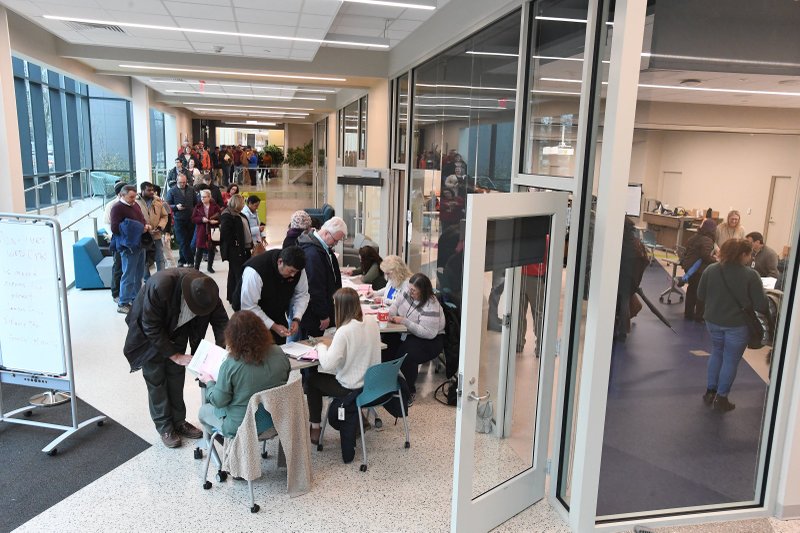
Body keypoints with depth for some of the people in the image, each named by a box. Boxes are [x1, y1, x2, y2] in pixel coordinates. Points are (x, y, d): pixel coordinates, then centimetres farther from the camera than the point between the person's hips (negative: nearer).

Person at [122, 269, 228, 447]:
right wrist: (176, 356, -28)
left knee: (176, 376, 10)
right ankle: (164, 427, 18)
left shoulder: (206, 288, -28)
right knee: (156, 379, 3)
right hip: (149, 333, -4)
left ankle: (178, 421, 25)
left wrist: (223, 349, -26)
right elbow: (152, 329, -31)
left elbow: (220, 319, -14)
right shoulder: (159, 286, -41)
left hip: (176, 331, 4)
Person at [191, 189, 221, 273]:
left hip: (212, 231, 0)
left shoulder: (215, 206, -1)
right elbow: (193, 219, 0)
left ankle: (210, 266, 22)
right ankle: (196, 267, 11)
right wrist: (201, 219, -16)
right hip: (201, 231, 0)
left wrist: (215, 221, -18)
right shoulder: (198, 207, 2)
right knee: (199, 250, 2)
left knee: (211, 249, 9)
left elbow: (220, 218, 1)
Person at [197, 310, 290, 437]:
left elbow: (219, 401, -16)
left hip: (241, 426, -5)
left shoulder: (230, 364, -26)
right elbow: (286, 380, 4)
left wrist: (209, 382, 3)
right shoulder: (278, 353, -13)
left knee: (203, 410, 25)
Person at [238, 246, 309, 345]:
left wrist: (296, 319, -17)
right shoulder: (255, 271, -32)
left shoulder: (297, 269, -16)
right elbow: (249, 307, -27)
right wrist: (273, 326, -29)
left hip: (279, 319, 5)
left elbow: (302, 295, -3)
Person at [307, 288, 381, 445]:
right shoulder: (372, 322, -5)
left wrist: (321, 347, -10)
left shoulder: (344, 331, -27)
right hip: (372, 382, 7)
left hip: (351, 388, -7)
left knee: (312, 379, 18)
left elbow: (328, 364, -28)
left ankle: (315, 428, 24)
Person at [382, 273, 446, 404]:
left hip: (429, 340, -7)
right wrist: (391, 313, -10)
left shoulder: (431, 306, -23)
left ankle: (410, 392, -8)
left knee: (406, 356, -31)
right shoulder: (408, 293, -2)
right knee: (386, 345, -18)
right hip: (407, 333, 7)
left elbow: (429, 333, -28)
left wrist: (404, 321, -28)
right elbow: (396, 304, 16)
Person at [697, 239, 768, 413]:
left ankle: (710, 391, 29)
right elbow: (761, 305, -16)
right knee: (731, 360, 11)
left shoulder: (710, 270, -7)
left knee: (716, 353, 24)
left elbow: (700, 295, 2)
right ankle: (721, 398, 20)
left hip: (713, 321, 4)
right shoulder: (751, 275, -18)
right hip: (737, 324, -4)